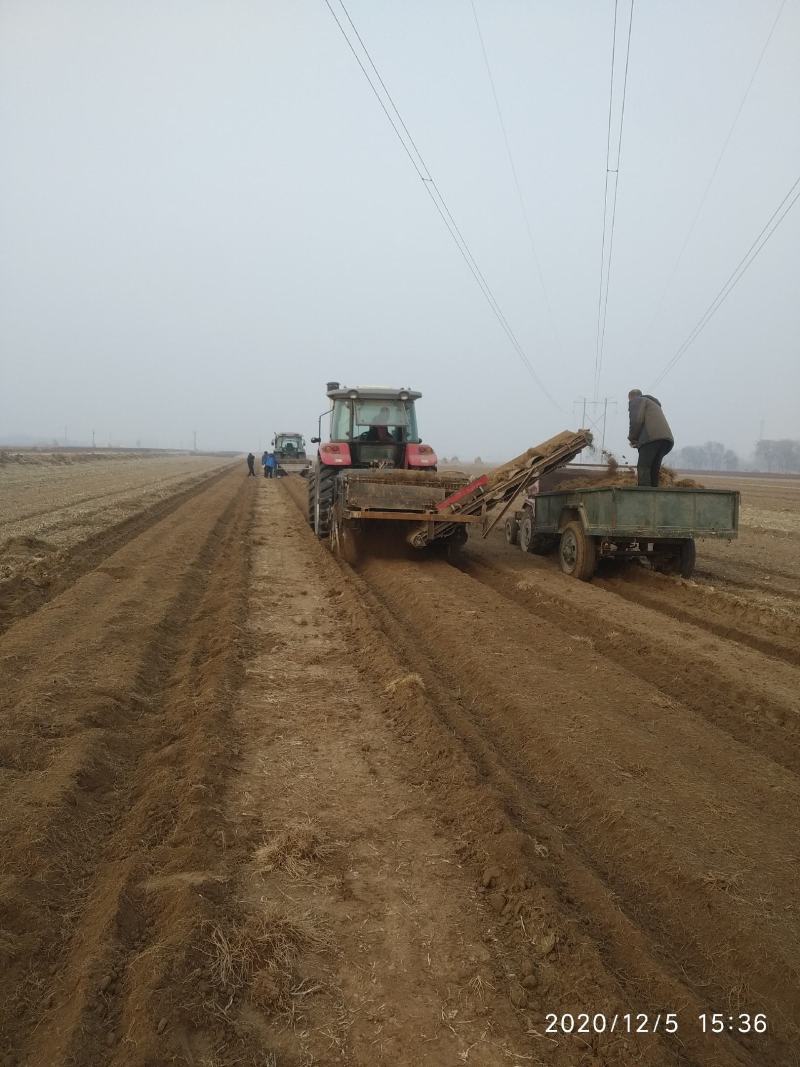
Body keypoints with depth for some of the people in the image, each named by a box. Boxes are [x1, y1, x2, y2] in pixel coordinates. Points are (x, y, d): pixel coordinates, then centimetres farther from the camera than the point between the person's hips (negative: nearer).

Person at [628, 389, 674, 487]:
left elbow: (637, 420, -5)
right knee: (653, 470, 8)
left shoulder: (636, 401, 13)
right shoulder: (653, 403, 39)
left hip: (652, 438, -8)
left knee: (643, 468, -12)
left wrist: (632, 438, 9)